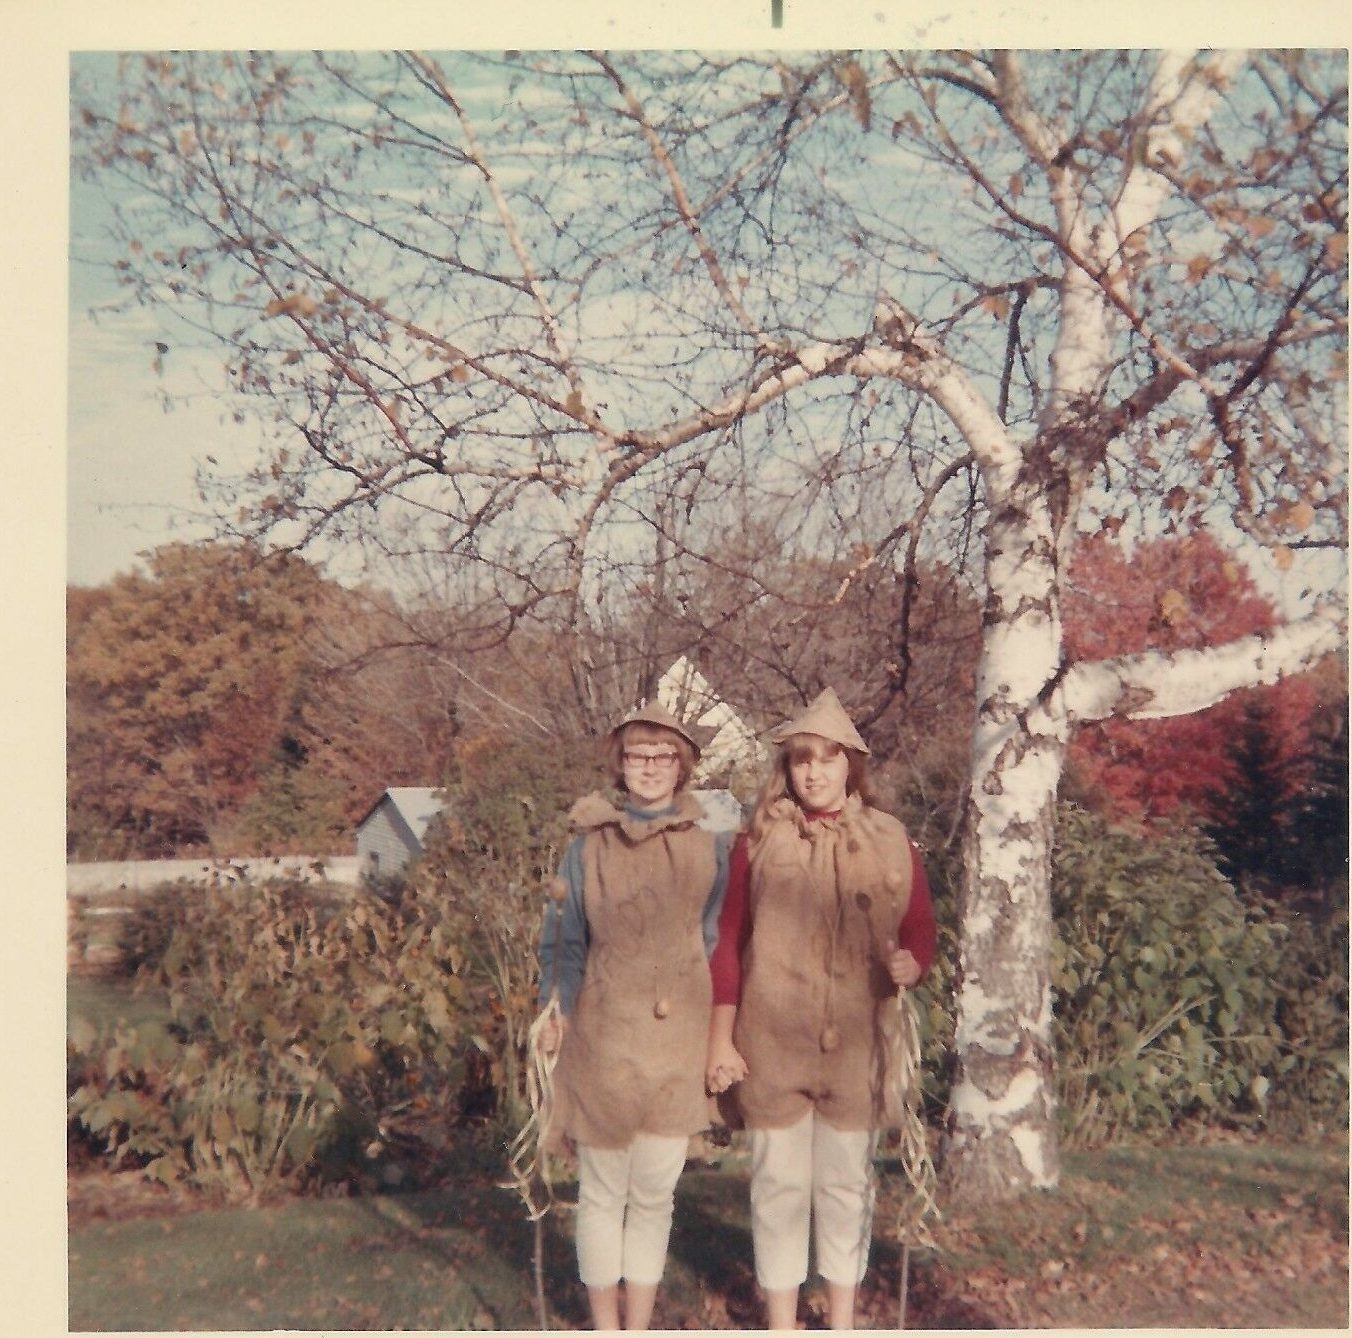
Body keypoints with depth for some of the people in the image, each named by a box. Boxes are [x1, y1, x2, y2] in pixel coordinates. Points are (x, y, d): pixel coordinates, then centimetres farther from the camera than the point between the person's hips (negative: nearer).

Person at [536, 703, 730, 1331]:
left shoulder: (710, 848, 3)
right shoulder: (589, 847, 1)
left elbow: (720, 943, 6)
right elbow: (563, 942, 4)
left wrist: (723, 1032, 3)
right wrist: (555, 1015, -4)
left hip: (677, 1041, 1)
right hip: (602, 1038, -1)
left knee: (654, 1195, 10)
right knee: (602, 1192, 9)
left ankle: (639, 1326, 23)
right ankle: (605, 1325, 23)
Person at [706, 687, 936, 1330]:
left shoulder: (891, 842, 2)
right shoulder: (758, 843, -1)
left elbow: (921, 931, 6)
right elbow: (726, 944, 0)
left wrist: (911, 962, -17)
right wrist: (721, 1039, -3)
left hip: (857, 1047, 1)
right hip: (771, 1044, -1)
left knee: (847, 1184, 13)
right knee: (779, 1183, 8)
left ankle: (843, 1320, 29)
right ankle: (781, 1321, 24)